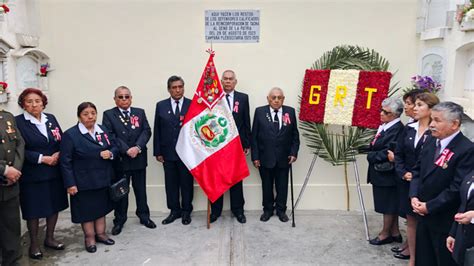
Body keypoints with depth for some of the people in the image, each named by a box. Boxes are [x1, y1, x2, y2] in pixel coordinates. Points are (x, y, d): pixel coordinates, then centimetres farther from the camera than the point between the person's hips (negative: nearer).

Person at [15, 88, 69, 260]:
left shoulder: (51, 119, 7)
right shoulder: (18, 122, -9)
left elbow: (62, 141, 6)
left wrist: (58, 155, -13)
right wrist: (42, 158, -18)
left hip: (54, 172, 5)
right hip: (32, 175, -4)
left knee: (54, 206, 13)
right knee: (33, 210, 7)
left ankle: (49, 238, 31)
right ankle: (34, 244, 25)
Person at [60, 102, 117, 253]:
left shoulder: (103, 130, 4)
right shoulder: (70, 135, -12)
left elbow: (114, 148, 11)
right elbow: (65, 161, -13)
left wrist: (110, 153, -13)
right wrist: (70, 184, -16)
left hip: (103, 179, 5)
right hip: (84, 182, -5)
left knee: (101, 207, 16)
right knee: (86, 209, 8)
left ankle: (100, 234, 32)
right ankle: (89, 238, 25)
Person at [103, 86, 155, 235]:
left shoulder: (140, 112, 7)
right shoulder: (109, 115, -2)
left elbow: (146, 131, -3)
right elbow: (109, 136, -12)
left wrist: (137, 147, -18)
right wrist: (126, 150, -21)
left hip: (139, 158, 2)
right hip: (120, 159, -2)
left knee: (141, 189, 13)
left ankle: (144, 216, 28)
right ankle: (119, 220, 23)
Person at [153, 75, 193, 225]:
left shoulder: (192, 105, -3)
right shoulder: (161, 106, 4)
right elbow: (157, 130, 5)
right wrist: (157, 152, 2)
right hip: (168, 152, 2)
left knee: (187, 183, 9)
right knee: (171, 183, 11)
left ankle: (186, 211, 24)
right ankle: (174, 211, 26)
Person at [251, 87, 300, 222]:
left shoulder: (290, 111, 1)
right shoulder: (260, 111, -3)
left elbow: (295, 135, 5)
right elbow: (254, 136, -3)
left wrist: (294, 152, -5)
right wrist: (255, 156, -6)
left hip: (284, 158, 1)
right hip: (265, 157, -1)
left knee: (282, 186, 11)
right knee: (267, 186, 12)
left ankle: (281, 210, 28)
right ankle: (267, 210, 28)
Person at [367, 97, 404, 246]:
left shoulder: (396, 129, -18)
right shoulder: (384, 127, 9)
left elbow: (388, 152, -23)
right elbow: (373, 148, 11)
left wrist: (372, 156, -11)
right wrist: (373, 155, -7)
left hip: (387, 174, -9)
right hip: (380, 172, 9)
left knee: (388, 205, 7)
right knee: (390, 205, 18)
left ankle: (386, 233, 22)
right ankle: (395, 232, 31)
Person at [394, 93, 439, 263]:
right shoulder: (409, 129, 5)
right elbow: (398, 154, 6)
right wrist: (403, 173, -7)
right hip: (407, 182, 4)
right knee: (410, 219, 14)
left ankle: (416, 255, 23)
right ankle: (411, 248, 28)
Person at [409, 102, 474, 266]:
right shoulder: (431, 142, 4)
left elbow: (457, 188, -22)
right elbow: (417, 170, 11)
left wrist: (429, 206, -15)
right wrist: (414, 196, -3)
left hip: (445, 220, -7)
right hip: (424, 215, 7)